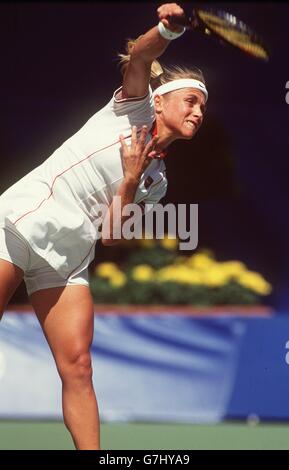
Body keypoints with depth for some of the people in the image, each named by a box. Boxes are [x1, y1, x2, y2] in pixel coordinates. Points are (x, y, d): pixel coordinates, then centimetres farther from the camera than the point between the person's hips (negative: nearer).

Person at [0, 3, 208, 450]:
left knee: (77, 367, -7)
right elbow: (138, 59, -13)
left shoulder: (156, 180, 19)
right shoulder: (135, 107, 8)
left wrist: (130, 182, -5)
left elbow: (111, 234, 8)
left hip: (66, 261, 6)